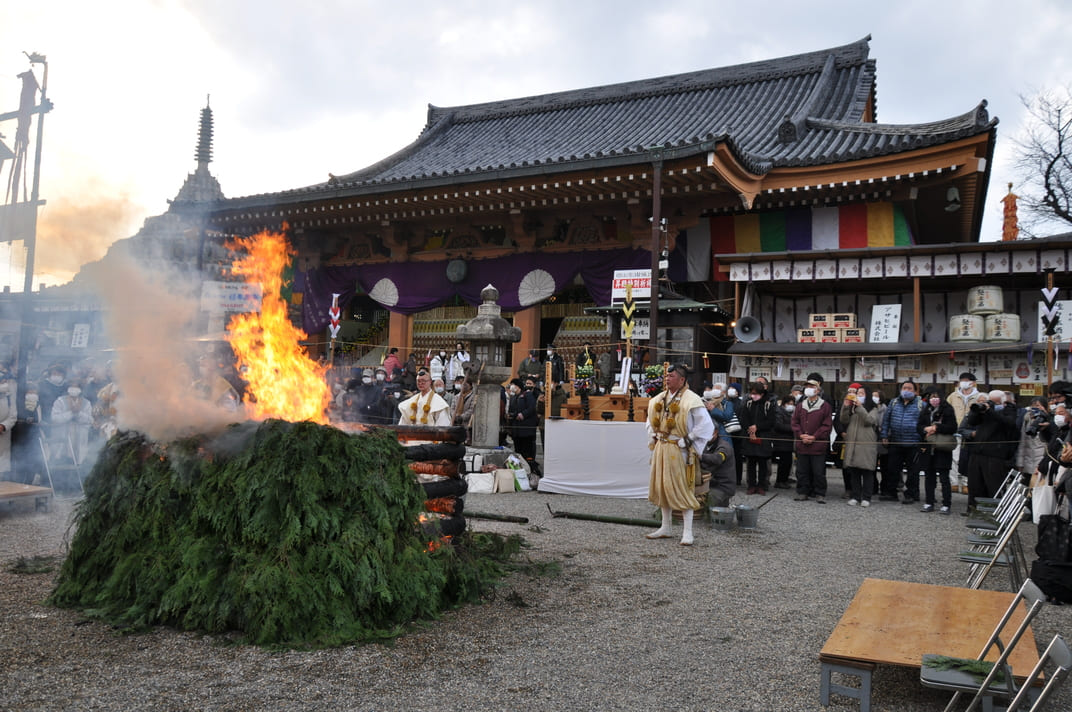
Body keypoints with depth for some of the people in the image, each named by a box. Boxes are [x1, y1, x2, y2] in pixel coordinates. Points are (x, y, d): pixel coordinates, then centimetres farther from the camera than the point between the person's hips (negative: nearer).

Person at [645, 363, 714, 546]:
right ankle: (665, 528, 24)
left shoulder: (691, 400, -13)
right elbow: (651, 420, 26)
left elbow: (706, 426, -16)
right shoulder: (658, 399, 9)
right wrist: (654, 437, 11)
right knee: (661, 487, 13)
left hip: (679, 451, -7)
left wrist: (687, 441, -15)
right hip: (661, 449, 7)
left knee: (683, 489, -4)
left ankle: (687, 532, 3)